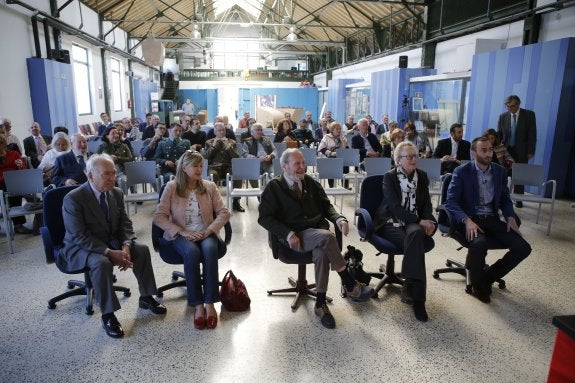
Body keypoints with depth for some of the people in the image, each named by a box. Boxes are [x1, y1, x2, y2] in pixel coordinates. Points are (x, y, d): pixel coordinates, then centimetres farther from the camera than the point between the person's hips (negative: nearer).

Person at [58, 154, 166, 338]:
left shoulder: (116, 193, -2)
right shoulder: (73, 198, -21)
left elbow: (125, 224, 1)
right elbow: (79, 237, -24)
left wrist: (125, 246, -19)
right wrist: (109, 252, -31)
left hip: (112, 242, 6)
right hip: (81, 247, -6)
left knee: (142, 249, -13)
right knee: (101, 262, -35)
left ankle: (146, 297, 5)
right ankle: (107, 315, -19)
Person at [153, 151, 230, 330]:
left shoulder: (209, 186, 7)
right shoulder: (171, 187, 1)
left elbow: (224, 213, 3)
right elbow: (159, 217, -5)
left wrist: (209, 230, -13)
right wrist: (182, 232, -15)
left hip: (206, 233, 2)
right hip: (181, 235, -1)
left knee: (210, 250, -33)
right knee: (192, 253, -34)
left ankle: (209, 303, -28)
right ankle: (198, 305, -26)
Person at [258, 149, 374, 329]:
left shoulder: (311, 182, 15)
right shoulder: (274, 187, 1)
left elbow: (326, 205, 20)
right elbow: (264, 218, -5)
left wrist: (339, 219, -2)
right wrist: (288, 234, -18)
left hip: (318, 229, 4)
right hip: (295, 236, -4)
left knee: (322, 252, -33)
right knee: (327, 237, -34)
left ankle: (320, 304, -20)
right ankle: (350, 285, -20)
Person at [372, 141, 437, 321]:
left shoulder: (422, 176, 11)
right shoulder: (389, 177, -4)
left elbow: (427, 203, 9)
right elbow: (394, 206, -13)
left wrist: (427, 221, -13)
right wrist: (419, 221, -21)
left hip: (415, 222, 3)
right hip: (392, 222, -3)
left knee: (415, 234, -35)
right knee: (415, 245, -33)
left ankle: (410, 287, -29)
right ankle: (417, 296, -29)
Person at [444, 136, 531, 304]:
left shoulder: (500, 171, 10)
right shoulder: (462, 172, -5)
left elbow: (505, 199, 17)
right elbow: (451, 202, -11)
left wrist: (510, 217, -4)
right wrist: (467, 220, -27)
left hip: (492, 219, 6)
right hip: (471, 219, -5)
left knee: (523, 248, -12)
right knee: (479, 244, -36)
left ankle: (488, 277, 8)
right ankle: (478, 284, -7)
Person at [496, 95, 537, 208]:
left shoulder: (529, 115, -3)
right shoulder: (503, 116, 2)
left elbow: (532, 134, -3)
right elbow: (499, 134, 5)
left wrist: (531, 151, -8)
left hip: (521, 151, -1)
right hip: (506, 150, 1)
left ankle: (518, 199, 17)